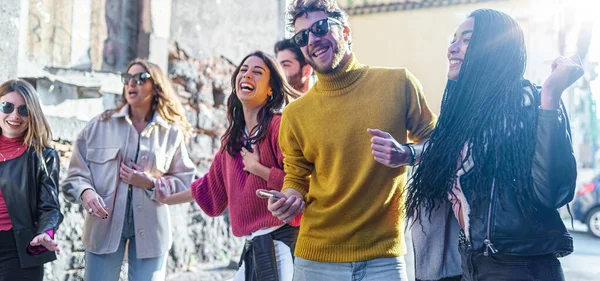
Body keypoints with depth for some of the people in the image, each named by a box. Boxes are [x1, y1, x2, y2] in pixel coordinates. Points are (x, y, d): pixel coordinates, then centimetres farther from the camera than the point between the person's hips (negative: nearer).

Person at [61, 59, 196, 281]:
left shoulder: (172, 132, 3)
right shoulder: (100, 125, 4)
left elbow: (184, 183, 3)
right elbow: (76, 173, 2)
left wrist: (151, 183, -12)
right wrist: (86, 192, -18)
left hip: (150, 229, 0)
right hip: (104, 226, 0)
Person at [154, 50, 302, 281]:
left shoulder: (278, 126, -10)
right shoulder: (232, 138, 14)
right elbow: (212, 185, 28)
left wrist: (256, 167, -13)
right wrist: (170, 199, 38)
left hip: (280, 241, -7)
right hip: (253, 246, 8)